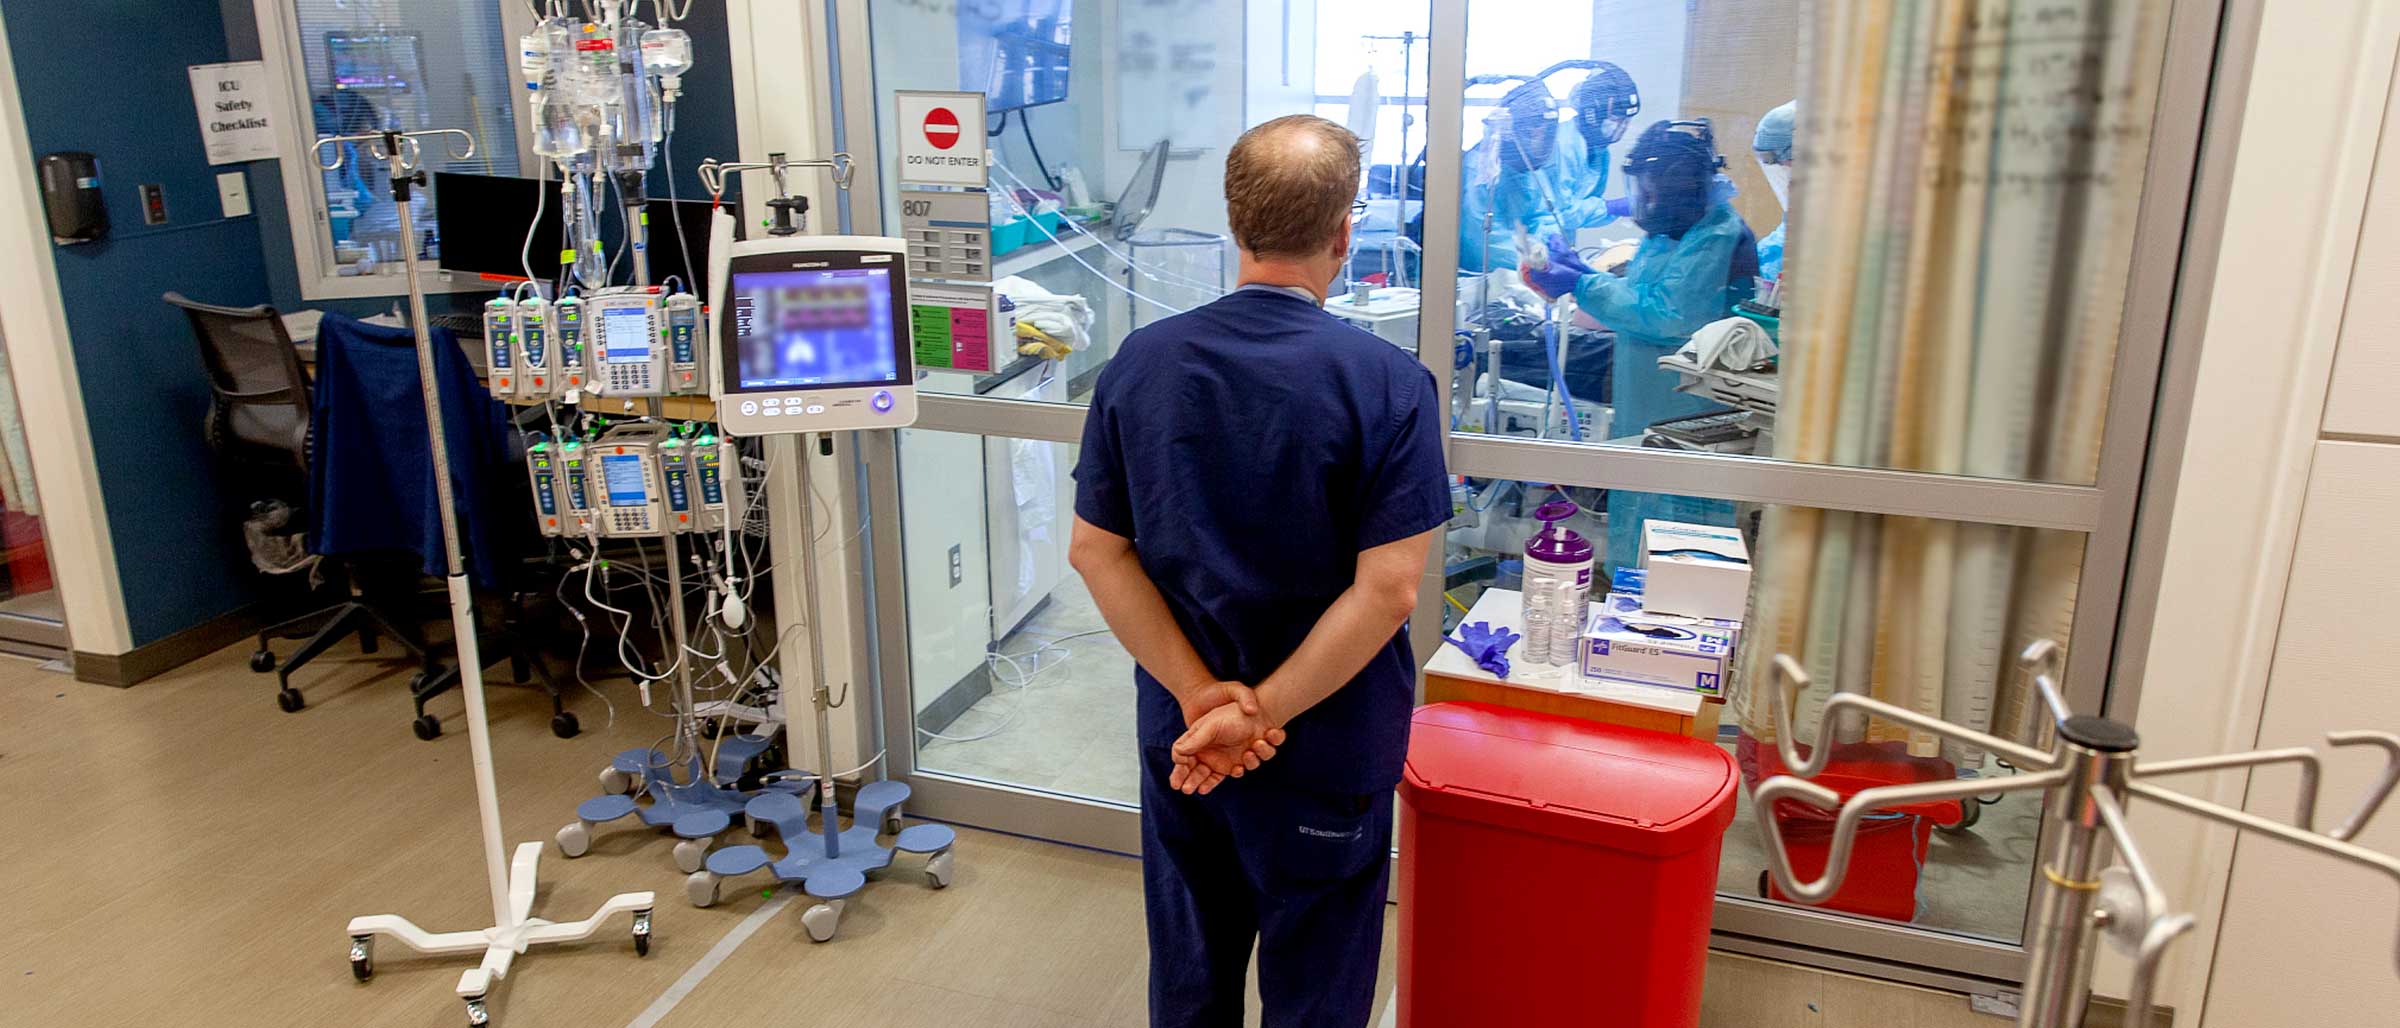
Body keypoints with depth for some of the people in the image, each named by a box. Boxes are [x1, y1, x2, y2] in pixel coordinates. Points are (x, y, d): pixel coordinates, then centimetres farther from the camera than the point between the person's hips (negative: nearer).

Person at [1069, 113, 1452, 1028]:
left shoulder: (1140, 363, -6)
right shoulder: (1389, 385, -18)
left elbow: (1095, 551, -7)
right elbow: (1387, 587, -22)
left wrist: (1202, 697, -10)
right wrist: (1262, 713, -17)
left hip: (1179, 741, 4)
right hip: (1329, 751, -3)